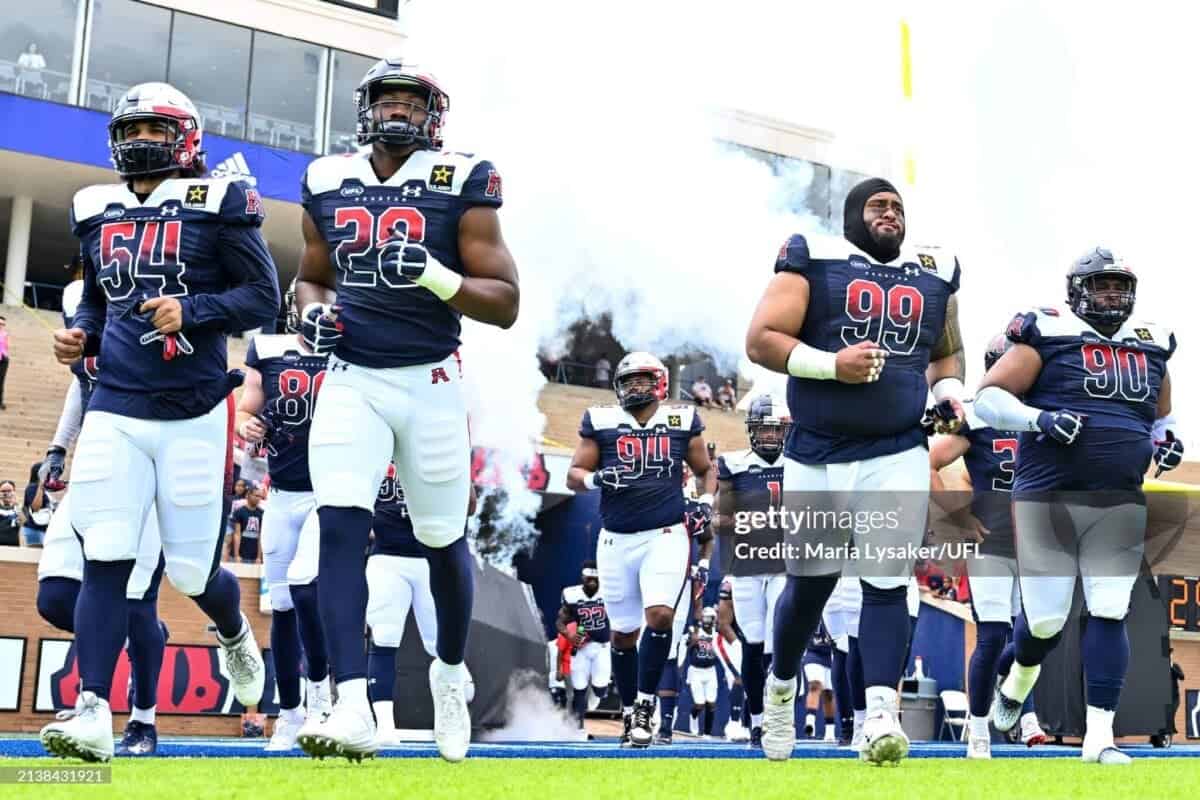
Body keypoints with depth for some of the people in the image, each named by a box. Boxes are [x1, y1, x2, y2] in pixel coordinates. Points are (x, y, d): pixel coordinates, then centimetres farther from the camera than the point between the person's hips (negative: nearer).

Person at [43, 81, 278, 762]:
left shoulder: (215, 205, -3)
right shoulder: (98, 213, 12)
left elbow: (263, 296, -5)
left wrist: (190, 312, -19)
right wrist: (81, 336, 3)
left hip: (194, 414, -3)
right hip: (115, 411, 4)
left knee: (194, 570, 6)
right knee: (105, 562, -8)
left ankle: (237, 636, 40)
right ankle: (93, 714, -7)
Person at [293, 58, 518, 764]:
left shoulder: (460, 185, -5)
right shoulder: (329, 184, 7)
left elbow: (506, 305, -7)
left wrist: (435, 275, -23)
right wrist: (313, 313, -1)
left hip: (429, 382, -2)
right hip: (351, 381, 2)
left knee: (443, 540, 9)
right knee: (340, 527, -14)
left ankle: (450, 673, 35)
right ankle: (353, 709, -16)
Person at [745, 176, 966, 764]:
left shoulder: (934, 275, 12)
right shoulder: (814, 263, -1)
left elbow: (946, 352, 26)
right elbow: (760, 340, -7)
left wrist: (948, 389, 5)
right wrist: (830, 364, -19)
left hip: (898, 458, 2)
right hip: (818, 458, -2)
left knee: (887, 584, -6)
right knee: (809, 584, 9)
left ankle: (881, 716, -7)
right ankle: (780, 689, 34)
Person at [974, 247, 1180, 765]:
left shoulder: (1151, 348, 13)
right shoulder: (1049, 337, -3)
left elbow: (1162, 415, 28)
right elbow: (988, 397, -6)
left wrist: (1168, 440, 6)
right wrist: (1038, 418, -22)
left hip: (1120, 506, 4)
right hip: (1049, 500, -4)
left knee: (1109, 615, -3)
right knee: (1045, 620, 0)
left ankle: (1099, 737, 2)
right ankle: (1016, 685, 33)